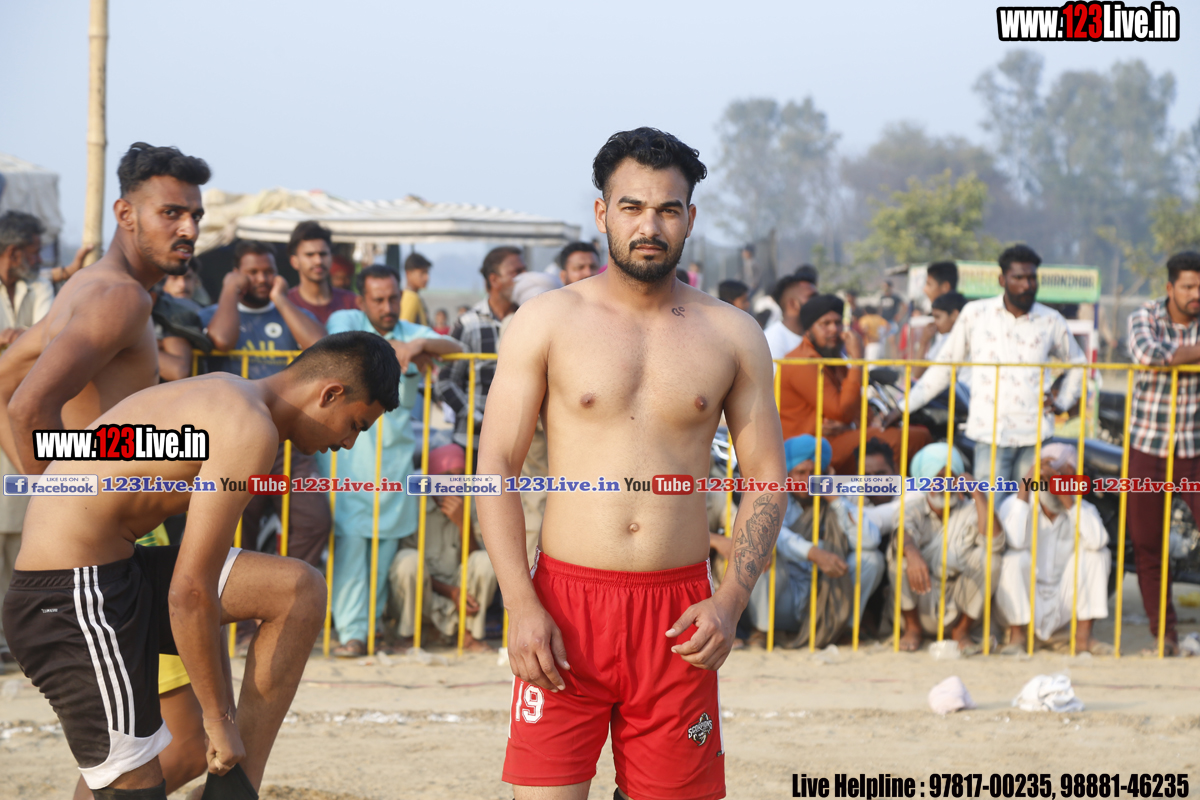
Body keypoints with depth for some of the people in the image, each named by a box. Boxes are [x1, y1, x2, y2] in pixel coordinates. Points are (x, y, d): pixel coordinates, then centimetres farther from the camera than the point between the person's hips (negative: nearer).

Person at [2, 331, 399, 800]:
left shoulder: (225, 395, 16)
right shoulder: (252, 430, -16)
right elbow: (189, 594, -20)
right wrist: (219, 718, -10)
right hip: (73, 600, -10)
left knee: (301, 593, 7)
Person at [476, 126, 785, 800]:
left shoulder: (732, 335, 8)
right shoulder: (547, 323, 2)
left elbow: (767, 479, 10)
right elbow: (495, 466, 0)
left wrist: (730, 602, -4)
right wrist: (523, 609, -11)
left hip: (680, 612, 2)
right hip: (566, 599, -2)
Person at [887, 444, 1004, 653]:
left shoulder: (969, 512, 2)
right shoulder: (913, 506, 1)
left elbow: (995, 542, -19)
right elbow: (904, 531, -25)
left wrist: (977, 494, -17)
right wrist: (912, 554, -49)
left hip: (956, 609, 1)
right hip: (918, 607, -1)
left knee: (989, 556, -22)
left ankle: (962, 630, -3)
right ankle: (912, 628, -8)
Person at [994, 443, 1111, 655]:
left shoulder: (1083, 510, 0)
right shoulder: (1015, 505, -7)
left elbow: (1097, 541, -24)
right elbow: (1015, 541, -30)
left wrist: (1069, 501, -25)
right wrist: (1025, 487, -28)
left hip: (1061, 608, 3)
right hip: (1022, 605, -3)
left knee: (1098, 552, -14)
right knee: (1016, 557, -30)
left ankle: (1083, 637, -12)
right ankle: (1016, 637, -16)